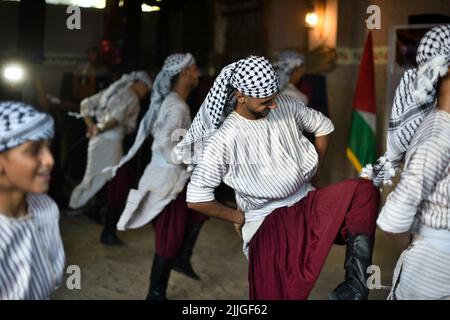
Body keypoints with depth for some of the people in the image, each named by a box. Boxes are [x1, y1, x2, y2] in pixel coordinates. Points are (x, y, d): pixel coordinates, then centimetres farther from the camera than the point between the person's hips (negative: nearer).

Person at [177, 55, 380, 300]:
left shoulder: (286, 105, -2)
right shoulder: (224, 138, -15)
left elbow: (323, 126, 19)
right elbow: (196, 198, -13)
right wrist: (237, 217, -3)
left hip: (306, 204, 5)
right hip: (267, 220, -4)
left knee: (363, 191, -22)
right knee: (277, 292, -21)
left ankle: (356, 282, -29)